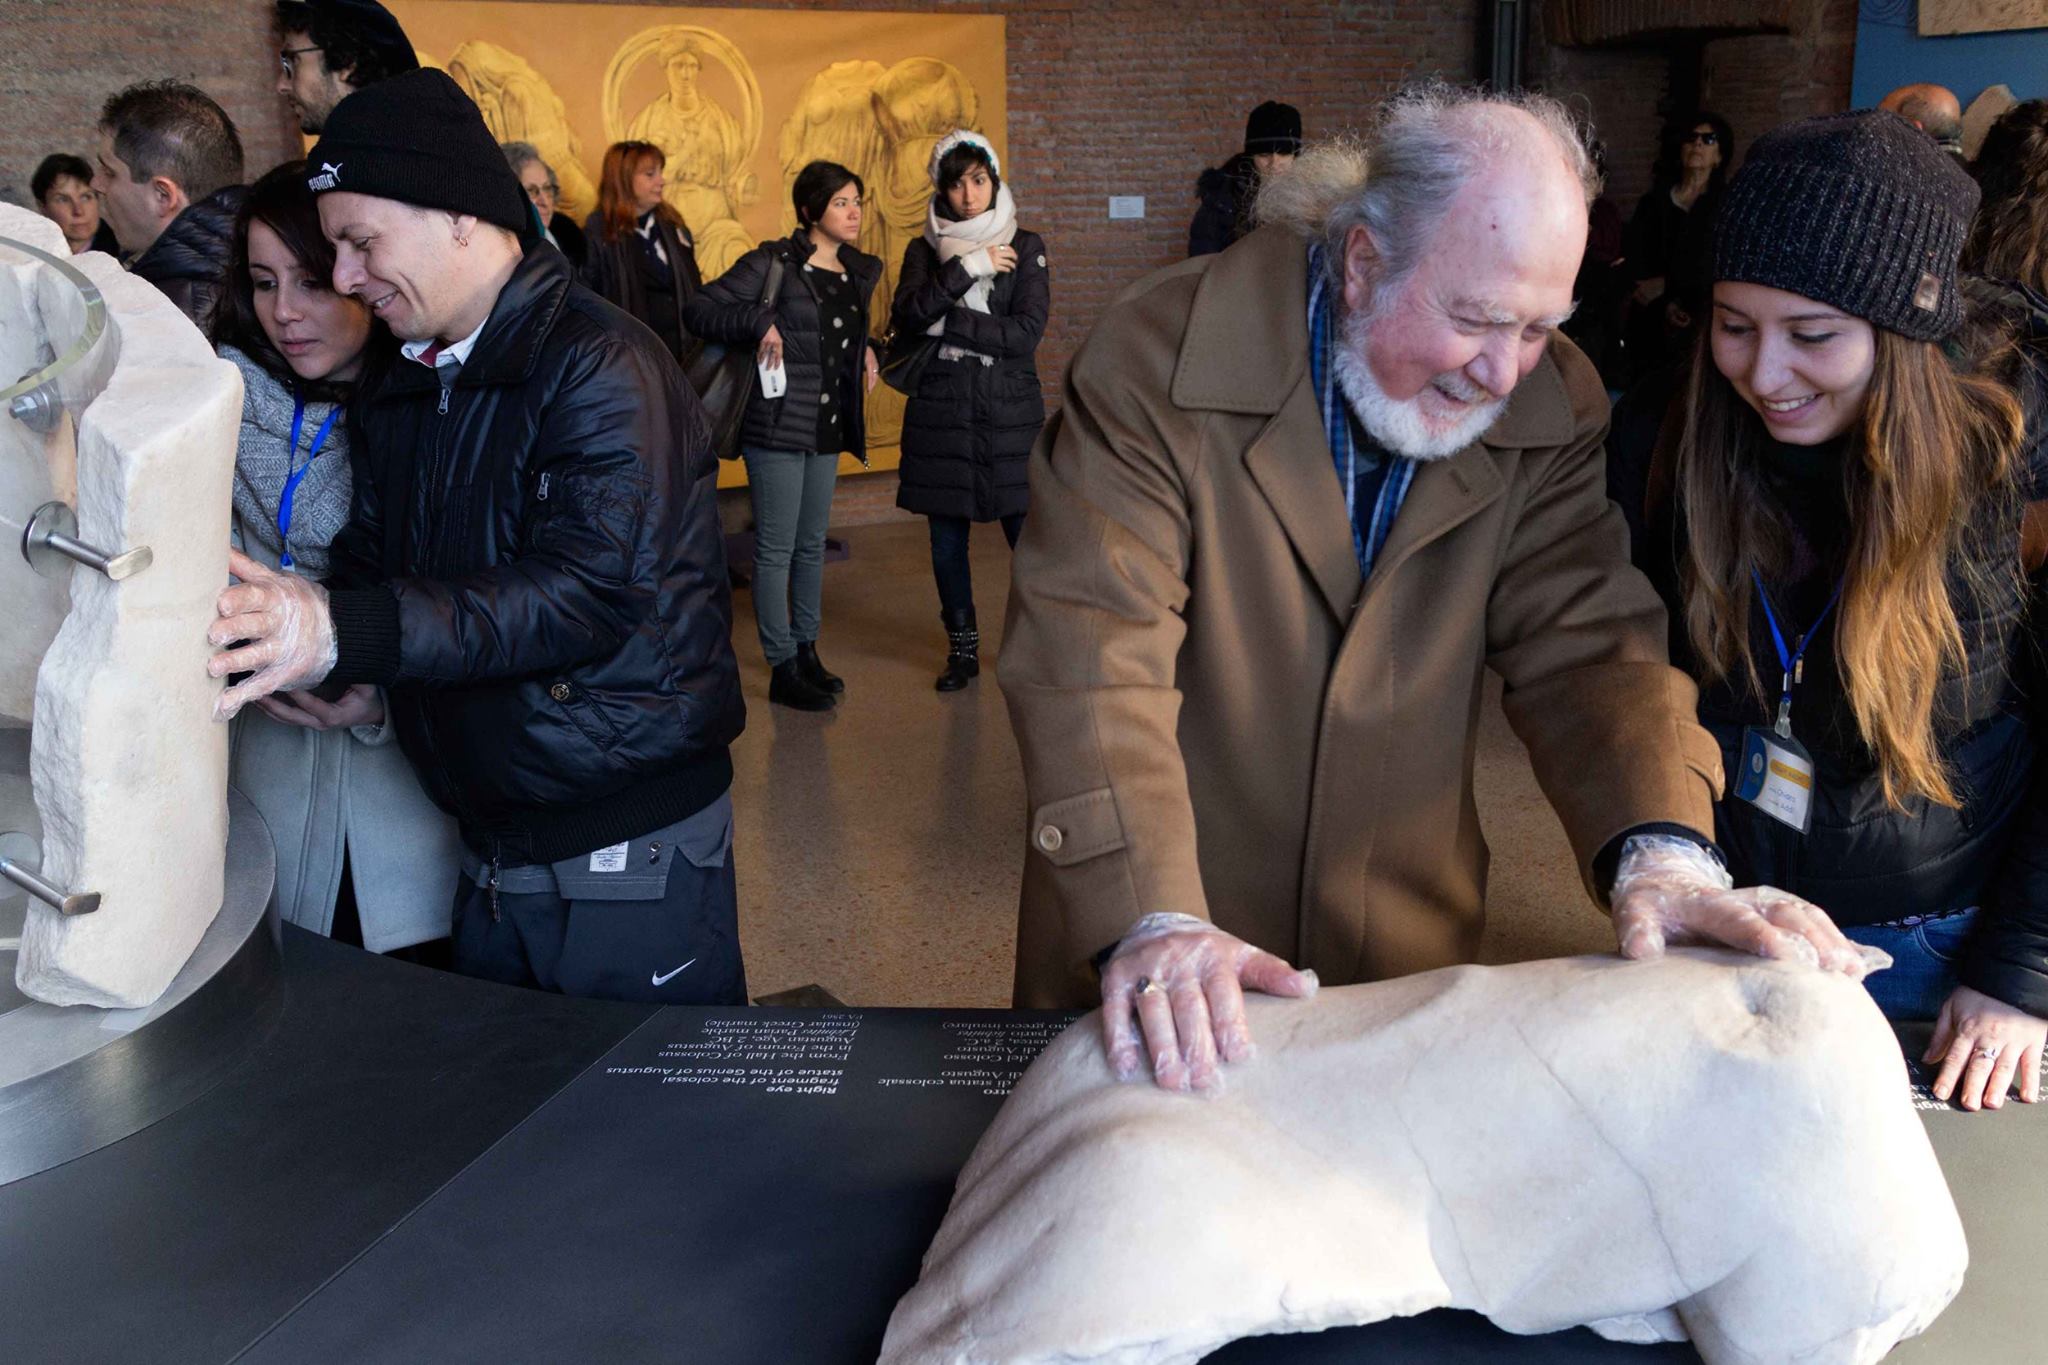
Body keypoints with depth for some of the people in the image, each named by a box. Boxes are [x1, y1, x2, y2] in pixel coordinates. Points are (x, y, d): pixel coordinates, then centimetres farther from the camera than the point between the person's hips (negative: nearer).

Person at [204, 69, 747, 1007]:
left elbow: (588, 590, -27)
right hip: (489, 856, 8)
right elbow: (367, 564, 15)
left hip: (631, 856, -8)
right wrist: (300, 649, -8)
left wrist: (347, 632, -35)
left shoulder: (600, 368, -15)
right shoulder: (402, 391, 13)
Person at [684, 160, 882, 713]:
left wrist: (866, 351, 8)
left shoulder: (861, 271, 11)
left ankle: (806, 650, 28)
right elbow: (697, 310, -12)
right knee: (776, 547, -1)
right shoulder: (773, 263, -10)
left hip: (828, 428, 7)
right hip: (778, 423, -7)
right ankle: (782, 670, 6)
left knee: (812, 543, 15)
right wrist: (759, 322, -24)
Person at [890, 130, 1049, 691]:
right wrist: (966, 269, -16)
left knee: (1027, 531, -6)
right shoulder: (925, 251, 9)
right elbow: (907, 315, -10)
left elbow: (1028, 330, -8)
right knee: (947, 538, 6)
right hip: (939, 409, 2)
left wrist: (949, 321, -10)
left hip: (1009, 409, -2)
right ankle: (962, 647, 20)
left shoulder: (1025, 247, 5)